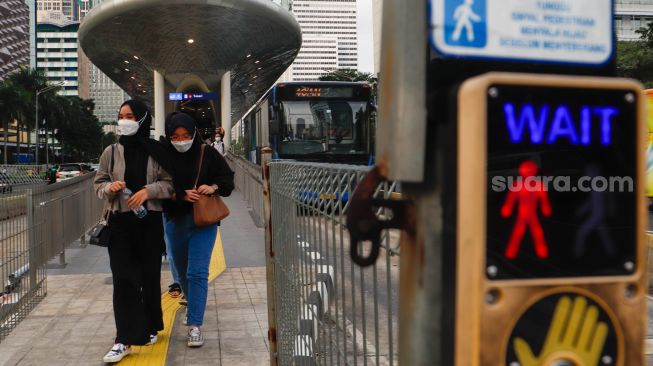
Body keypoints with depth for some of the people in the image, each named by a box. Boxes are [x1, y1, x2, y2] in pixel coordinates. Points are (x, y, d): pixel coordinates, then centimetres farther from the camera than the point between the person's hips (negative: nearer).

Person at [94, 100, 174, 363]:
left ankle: (149, 327, 28)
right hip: (120, 222, 1)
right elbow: (98, 184, 9)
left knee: (150, 276, 9)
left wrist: (148, 190, -16)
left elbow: (169, 184, 0)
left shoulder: (156, 151, -2)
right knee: (123, 278, -4)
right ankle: (125, 339, -2)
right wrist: (110, 188, -12)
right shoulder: (111, 152, 4)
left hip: (150, 221, -1)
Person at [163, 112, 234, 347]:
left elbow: (227, 178, 1)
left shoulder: (207, 154, -7)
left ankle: (194, 325, -4)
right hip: (175, 221, 3)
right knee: (182, 272, 20)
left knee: (197, 273, -9)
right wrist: (182, 195, -21)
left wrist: (213, 188, -17)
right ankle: (192, 305, 46)